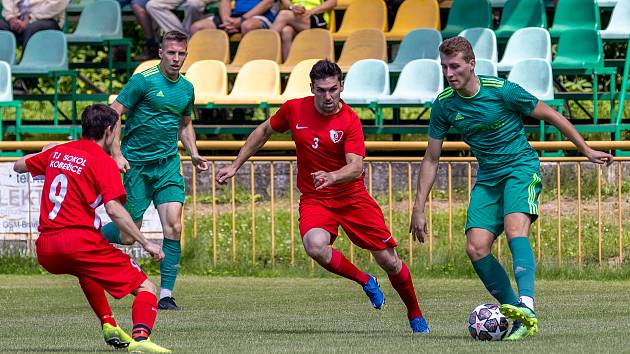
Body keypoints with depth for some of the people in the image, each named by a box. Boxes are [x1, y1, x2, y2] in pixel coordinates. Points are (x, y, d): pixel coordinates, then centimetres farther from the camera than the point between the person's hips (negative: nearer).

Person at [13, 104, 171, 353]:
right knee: (146, 289, -4)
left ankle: (108, 325, 30)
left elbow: (18, 166, 34)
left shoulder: (57, 152, 16)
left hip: (45, 249, 7)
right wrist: (145, 244, -12)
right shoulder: (103, 162, -3)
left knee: (86, 271, 42)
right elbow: (114, 210, -15)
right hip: (80, 242, -7)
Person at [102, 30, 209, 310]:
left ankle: (166, 294, -6)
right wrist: (116, 153, -18)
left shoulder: (186, 88, 9)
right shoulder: (143, 80, -10)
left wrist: (194, 154, 12)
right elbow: (113, 114, -10)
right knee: (128, 235, -2)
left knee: (174, 227, -12)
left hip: (168, 164, 4)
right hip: (136, 164, -4)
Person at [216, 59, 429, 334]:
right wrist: (235, 166, 16)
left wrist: (333, 176, -45)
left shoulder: (350, 120, -13)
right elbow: (265, 131, 15)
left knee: (389, 260, -1)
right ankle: (365, 281, -3)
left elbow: (355, 167, -24)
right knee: (315, 246, -31)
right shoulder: (294, 110, -4)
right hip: (314, 200, 1)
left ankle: (415, 315, 27)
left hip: (352, 197, -1)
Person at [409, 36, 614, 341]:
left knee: (515, 229, -31)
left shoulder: (502, 90, -16)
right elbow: (431, 158, 7)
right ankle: (518, 316, -5)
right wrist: (419, 209, 5)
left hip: (521, 168, -5)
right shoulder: (444, 105, -3)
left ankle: (526, 306, -46)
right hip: (488, 177, 5)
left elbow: (550, 115, -4)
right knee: (476, 248, -13)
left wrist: (586, 150, 1)